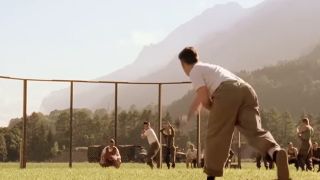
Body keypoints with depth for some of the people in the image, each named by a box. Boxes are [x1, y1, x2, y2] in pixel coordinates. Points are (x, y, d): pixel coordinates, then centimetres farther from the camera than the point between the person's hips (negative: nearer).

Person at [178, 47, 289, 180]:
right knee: (254, 130, -9)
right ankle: (277, 153, -38)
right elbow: (199, 98, 58)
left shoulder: (195, 71, 17)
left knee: (217, 135, 4)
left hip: (227, 92, -7)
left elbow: (204, 99, 1)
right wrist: (189, 117, 71)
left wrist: (215, 111, 21)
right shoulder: (208, 68, 43)